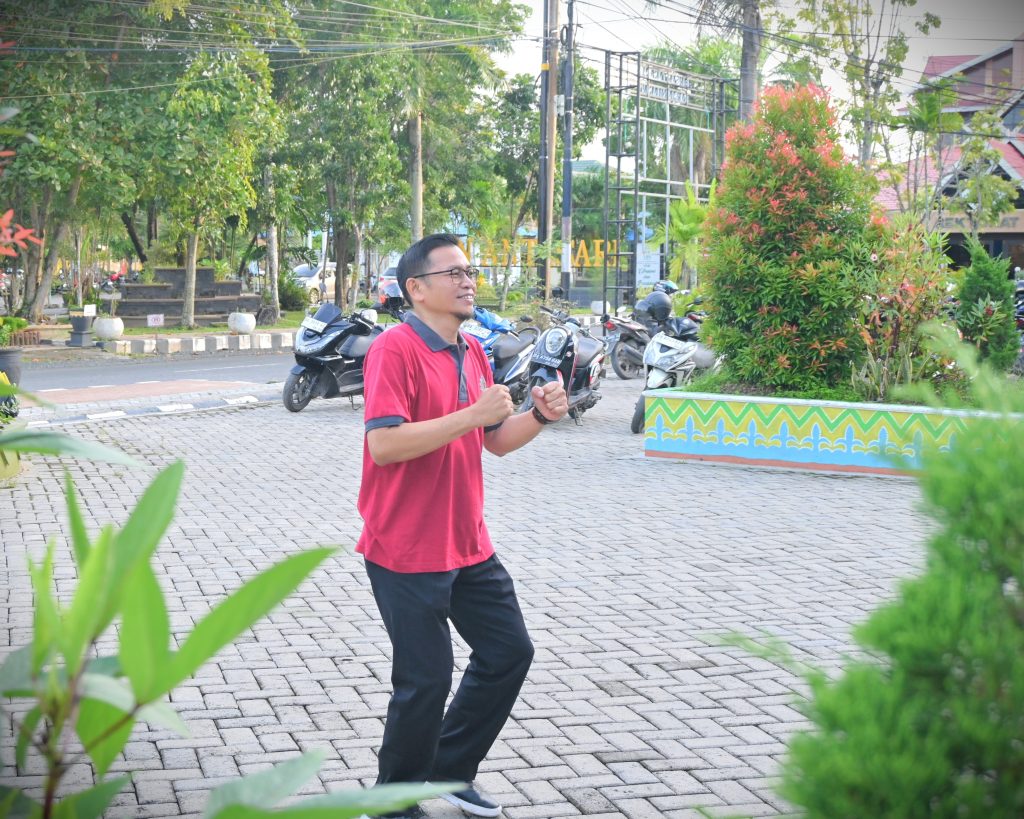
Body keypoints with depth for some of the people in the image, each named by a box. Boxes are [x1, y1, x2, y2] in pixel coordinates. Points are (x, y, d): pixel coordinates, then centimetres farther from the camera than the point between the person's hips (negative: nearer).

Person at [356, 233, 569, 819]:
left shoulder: (474, 354, 10)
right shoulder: (395, 350, -16)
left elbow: (497, 441, 18)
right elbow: (384, 444, -27)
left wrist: (540, 417, -1)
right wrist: (472, 414, -27)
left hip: (469, 545, 9)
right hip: (407, 549, -8)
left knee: (510, 652, 13)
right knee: (426, 679, -2)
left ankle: (451, 770, 31)